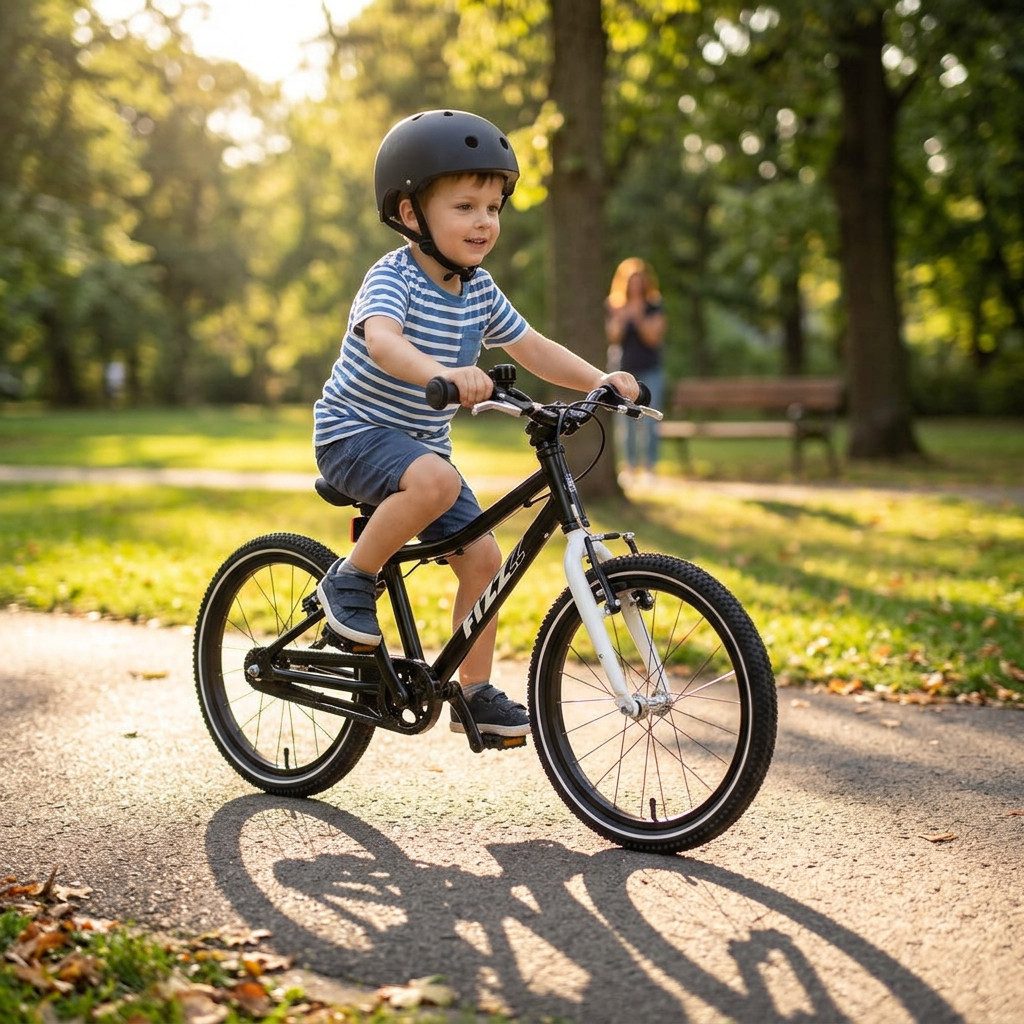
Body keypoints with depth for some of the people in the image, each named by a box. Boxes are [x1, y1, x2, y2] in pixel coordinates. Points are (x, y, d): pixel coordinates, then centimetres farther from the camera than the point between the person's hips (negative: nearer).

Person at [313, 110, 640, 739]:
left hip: (423, 442, 7)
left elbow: (532, 348, 9)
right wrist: (441, 373, -60)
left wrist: (600, 380, -7)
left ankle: (475, 693, 13)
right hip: (356, 431, -7)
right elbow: (381, 338, -41)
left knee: (482, 557, -1)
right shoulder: (394, 278, -20)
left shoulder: (480, 290, 2)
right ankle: (351, 579, -15)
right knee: (436, 480, -37)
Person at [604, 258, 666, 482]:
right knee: (627, 423, 3)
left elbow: (655, 337, -8)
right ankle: (630, 467, 11)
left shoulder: (654, 306, 0)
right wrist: (621, 318, -20)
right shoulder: (613, 307, 4)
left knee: (648, 423, -7)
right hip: (623, 371, 2)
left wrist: (639, 319, -21)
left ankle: (650, 468, -3)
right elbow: (613, 337, -4)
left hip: (649, 372, -1)